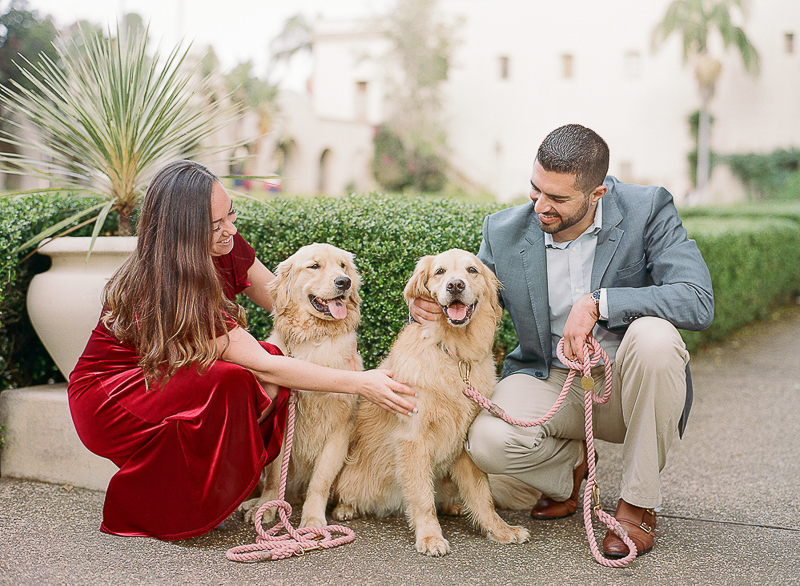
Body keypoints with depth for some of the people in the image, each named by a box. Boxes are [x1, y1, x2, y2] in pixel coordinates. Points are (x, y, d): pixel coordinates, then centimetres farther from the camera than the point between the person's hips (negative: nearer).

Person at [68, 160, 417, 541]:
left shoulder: (226, 248, -9)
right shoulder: (163, 292, -31)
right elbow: (262, 366, -33)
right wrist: (358, 383, -33)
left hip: (165, 384, 7)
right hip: (106, 400, -7)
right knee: (232, 382, -32)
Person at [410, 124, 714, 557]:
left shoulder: (647, 211, -14)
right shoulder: (504, 231, -7)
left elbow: (698, 301, -25)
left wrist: (596, 303, -32)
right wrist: (427, 308, -19)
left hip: (624, 383, -1)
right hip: (549, 380, 2)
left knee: (654, 337, -36)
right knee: (487, 441, -29)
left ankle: (638, 503, -14)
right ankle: (571, 462, 11)